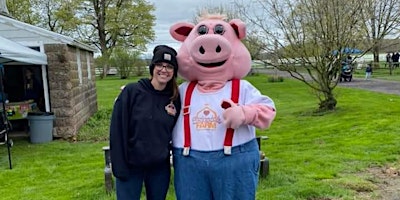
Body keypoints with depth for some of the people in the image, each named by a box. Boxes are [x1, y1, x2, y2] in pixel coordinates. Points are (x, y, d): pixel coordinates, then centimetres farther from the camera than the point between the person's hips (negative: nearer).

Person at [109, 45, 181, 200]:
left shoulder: (174, 98, 1)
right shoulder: (131, 91, -9)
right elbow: (117, 130, -10)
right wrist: (119, 166, -12)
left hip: (160, 167, 3)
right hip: (130, 166, -3)